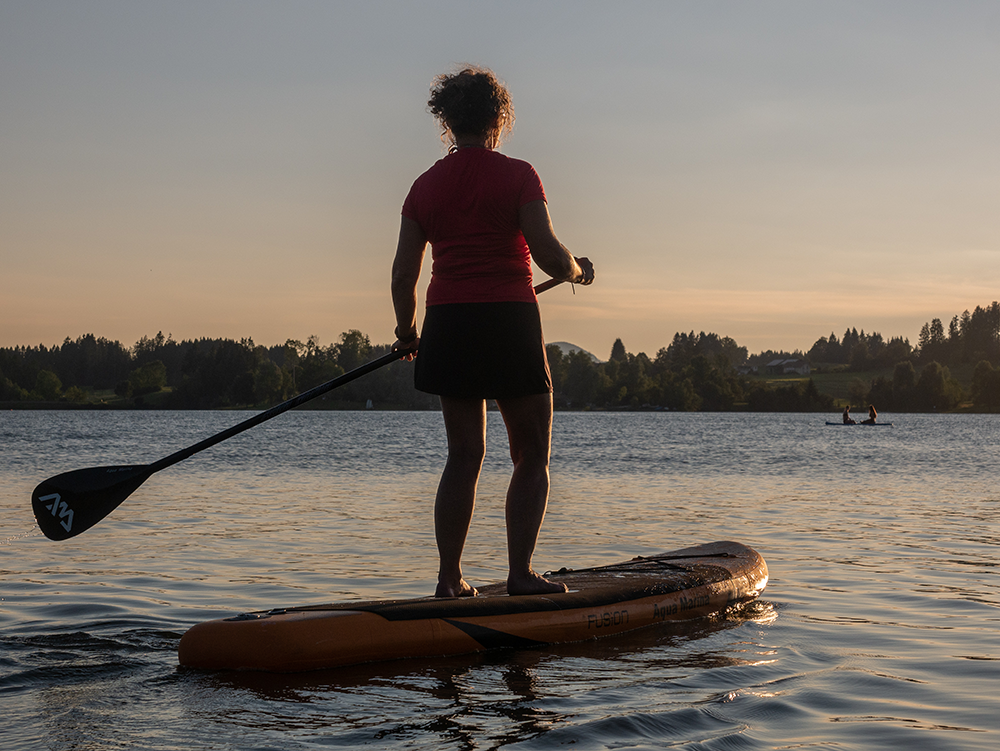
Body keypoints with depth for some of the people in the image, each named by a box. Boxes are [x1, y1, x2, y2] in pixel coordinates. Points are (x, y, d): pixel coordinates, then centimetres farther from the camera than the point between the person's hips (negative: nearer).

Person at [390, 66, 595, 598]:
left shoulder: (426, 186, 7)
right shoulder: (517, 176, -5)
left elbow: (403, 275, 7)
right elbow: (548, 254, -13)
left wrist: (406, 331, 23)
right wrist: (576, 271, 9)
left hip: (447, 326, 5)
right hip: (509, 321, -4)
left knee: (464, 455, 11)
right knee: (532, 456, 7)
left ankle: (450, 577, 8)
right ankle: (520, 572, 1)